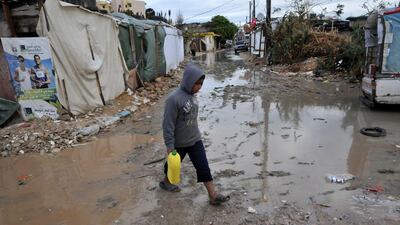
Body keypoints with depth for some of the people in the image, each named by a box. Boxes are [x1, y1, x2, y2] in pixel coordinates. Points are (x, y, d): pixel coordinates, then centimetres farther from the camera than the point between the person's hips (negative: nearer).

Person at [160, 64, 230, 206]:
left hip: (195, 140, 5)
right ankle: (166, 182, 48)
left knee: (203, 166, 4)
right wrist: (169, 145, -20)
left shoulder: (192, 95, -2)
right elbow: (168, 124, -22)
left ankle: (213, 195, 12)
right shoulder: (174, 99, -25)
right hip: (179, 142, -5)